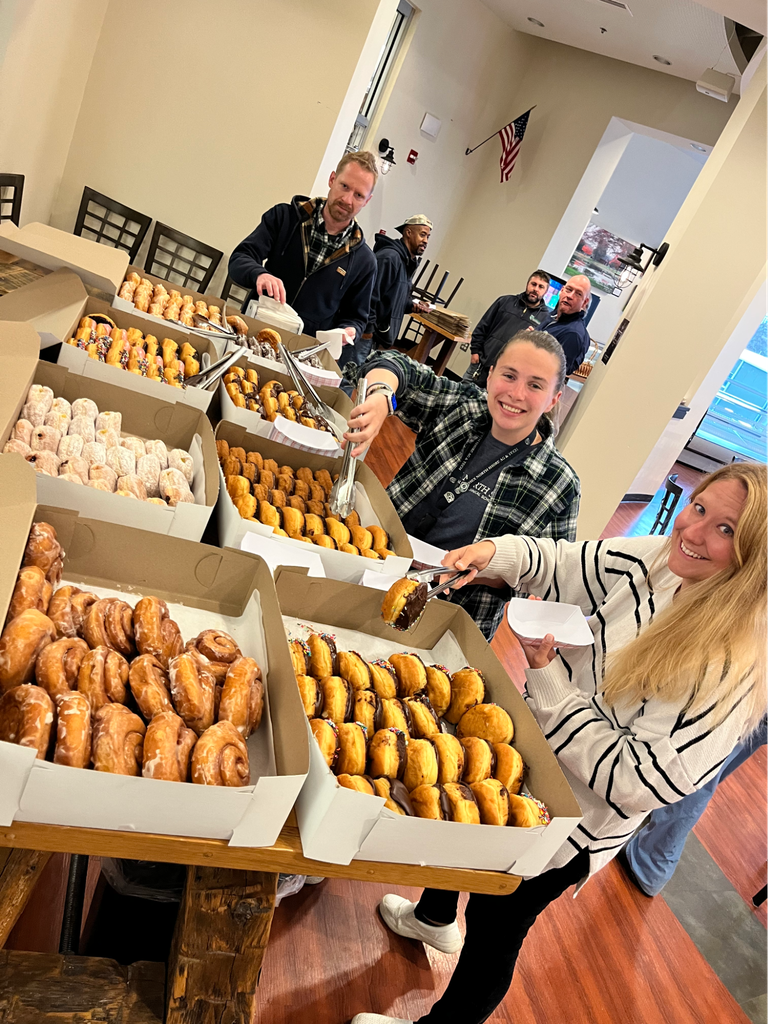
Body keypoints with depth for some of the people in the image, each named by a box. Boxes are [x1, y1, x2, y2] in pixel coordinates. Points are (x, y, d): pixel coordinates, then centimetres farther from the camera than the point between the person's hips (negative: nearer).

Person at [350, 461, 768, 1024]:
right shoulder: (655, 560, -15)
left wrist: (547, 676, -33)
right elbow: (560, 563, 0)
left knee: (494, 928, 15)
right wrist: (498, 551, -20)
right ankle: (434, 918, 67)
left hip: (567, 829, -7)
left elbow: (641, 781, -31)